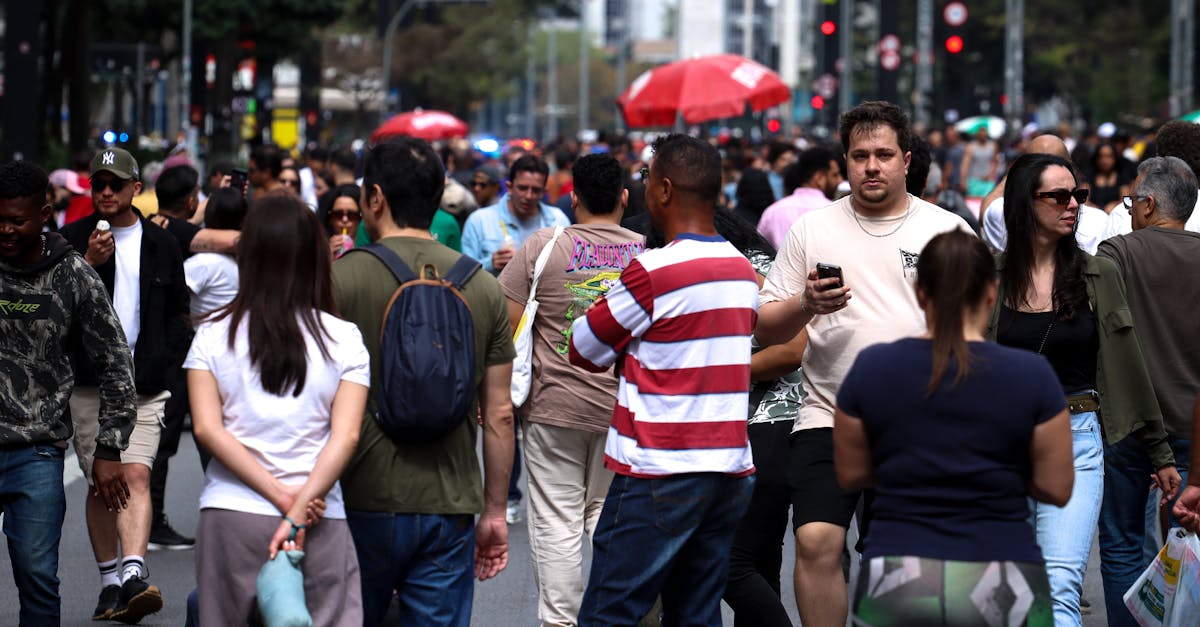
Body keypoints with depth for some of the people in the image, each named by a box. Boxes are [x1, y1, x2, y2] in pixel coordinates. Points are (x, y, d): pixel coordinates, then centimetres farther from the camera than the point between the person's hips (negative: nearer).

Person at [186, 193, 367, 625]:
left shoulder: (214, 334, 4)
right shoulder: (343, 339, 1)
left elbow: (207, 428, -5)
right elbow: (346, 436, -8)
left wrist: (284, 498, -9)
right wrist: (299, 510, -12)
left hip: (230, 515, 1)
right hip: (321, 524, -1)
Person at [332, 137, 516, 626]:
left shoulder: (342, 278, -6)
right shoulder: (484, 287, 4)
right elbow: (500, 413, 6)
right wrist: (495, 510, 14)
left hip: (364, 501, -2)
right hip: (449, 507, 3)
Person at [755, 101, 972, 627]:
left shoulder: (948, 231, 4)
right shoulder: (812, 229, 6)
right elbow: (765, 330, 6)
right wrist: (805, 305, -14)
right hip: (828, 419, 0)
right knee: (816, 543, -14)